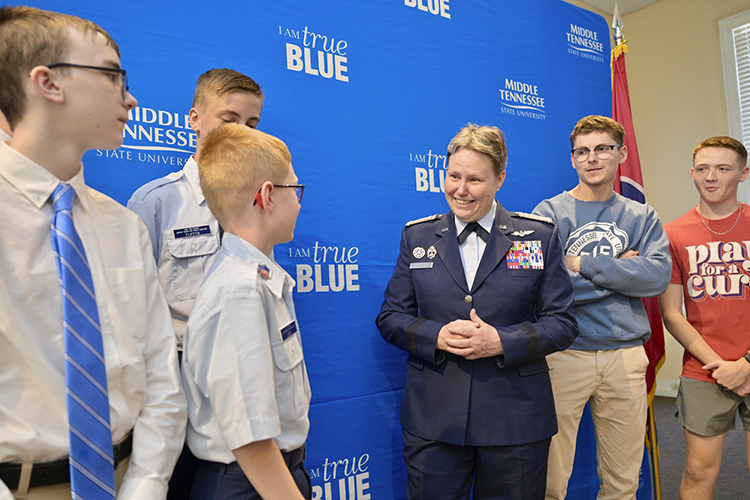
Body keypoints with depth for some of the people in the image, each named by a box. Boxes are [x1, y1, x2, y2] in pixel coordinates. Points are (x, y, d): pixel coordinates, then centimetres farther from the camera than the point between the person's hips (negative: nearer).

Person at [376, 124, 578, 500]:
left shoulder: (539, 236, 1)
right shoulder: (417, 236, 5)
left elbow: (562, 322, 0)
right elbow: (391, 317, 5)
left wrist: (502, 342, -16)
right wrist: (436, 336, -14)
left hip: (516, 420, 0)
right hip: (433, 419, 1)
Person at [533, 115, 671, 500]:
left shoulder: (641, 217, 11)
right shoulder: (550, 213, -1)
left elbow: (659, 276, -7)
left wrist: (584, 265, -12)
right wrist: (618, 271, -7)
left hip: (625, 355, 4)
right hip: (564, 354, -3)